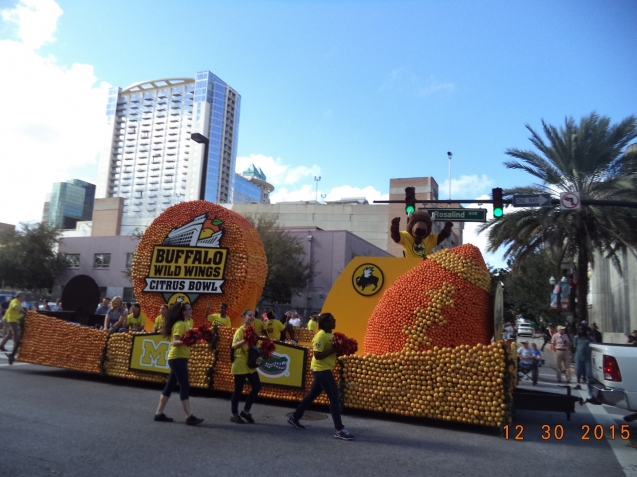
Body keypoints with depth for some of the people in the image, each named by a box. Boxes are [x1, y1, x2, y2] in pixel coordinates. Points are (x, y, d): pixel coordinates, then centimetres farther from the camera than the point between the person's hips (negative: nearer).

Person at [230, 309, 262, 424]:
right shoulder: (240, 331, -12)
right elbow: (234, 346, -24)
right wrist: (245, 340, -37)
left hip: (250, 364, 8)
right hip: (240, 364, -8)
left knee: (257, 386, 6)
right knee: (238, 389, 1)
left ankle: (246, 411, 20)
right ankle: (234, 415, 15)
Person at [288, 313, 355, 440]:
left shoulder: (330, 335, 11)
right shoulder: (321, 335, -18)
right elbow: (317, 355, -24)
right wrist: (333, 349, -23)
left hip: (325, 369, 10)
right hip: (321, 369, -10)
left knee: (312, 395, 17)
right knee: (334, 396, -10)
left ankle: (295, 418, 30)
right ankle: (339, 430, -6)